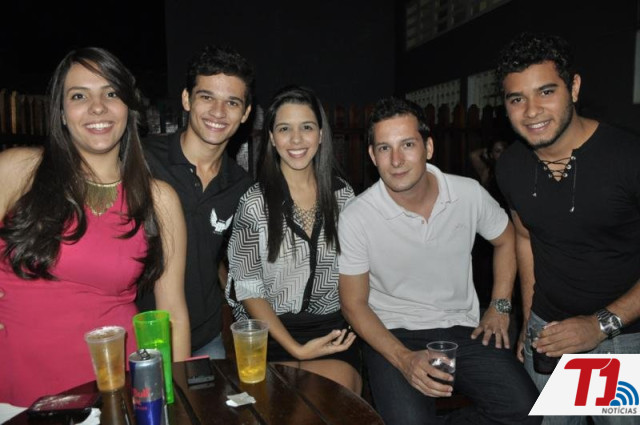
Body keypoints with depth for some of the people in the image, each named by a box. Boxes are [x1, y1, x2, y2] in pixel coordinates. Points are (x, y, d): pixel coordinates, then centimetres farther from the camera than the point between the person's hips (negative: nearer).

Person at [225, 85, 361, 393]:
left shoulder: (342, 194, 3)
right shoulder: (254, 203, -7)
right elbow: (247, 289, -6)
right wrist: (296, 349, -13)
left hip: (333, 329, 3)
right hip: (272, 330, -2)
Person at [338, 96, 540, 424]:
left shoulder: (469, 193, -7)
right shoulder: (356, 217, -15)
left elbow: (506, 240, 14)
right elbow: (354, 303, -7)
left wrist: (500, 308, 6)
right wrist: (403, 359, -20)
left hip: (463, 328, 3)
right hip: (393, 335, -3)